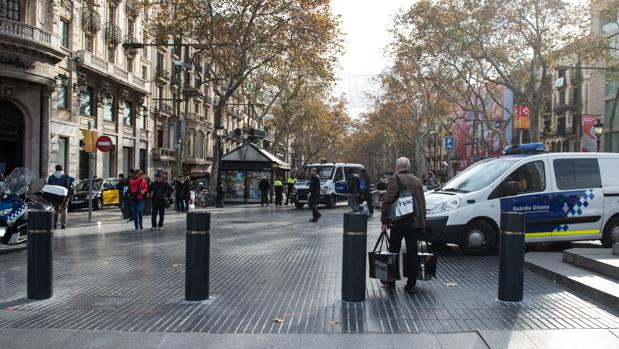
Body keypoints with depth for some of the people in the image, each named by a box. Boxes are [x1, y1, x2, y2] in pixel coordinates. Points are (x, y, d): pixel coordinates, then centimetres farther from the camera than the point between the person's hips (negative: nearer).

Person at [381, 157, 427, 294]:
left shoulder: (394, 179, -5)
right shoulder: (417, 181, 13)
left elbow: (388, 202, -11)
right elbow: (422, 203, 16)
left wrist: (384, 221, -7)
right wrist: (422, 223, 20)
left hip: (399, 222, -4)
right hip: (415, 222, 4)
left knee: (394, 251, 10)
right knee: (412, 253, 5)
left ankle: (390, 280, 21)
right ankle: (411, 285, 6)